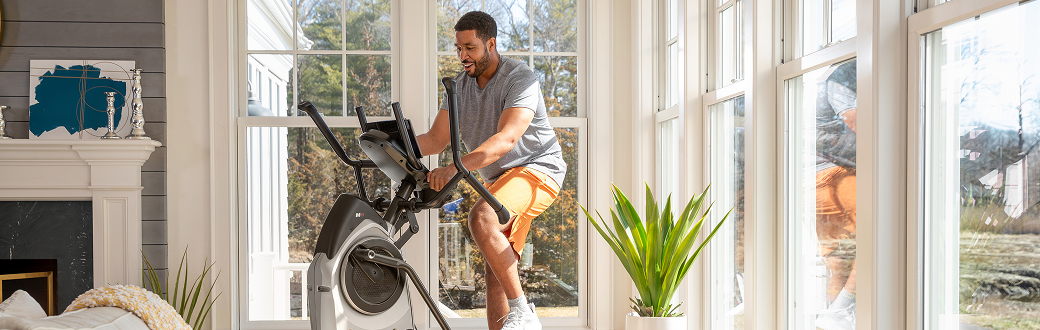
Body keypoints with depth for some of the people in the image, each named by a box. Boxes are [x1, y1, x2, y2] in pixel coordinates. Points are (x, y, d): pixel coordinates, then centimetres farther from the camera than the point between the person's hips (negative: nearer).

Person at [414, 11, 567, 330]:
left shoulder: (520, 78, -17)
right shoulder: (461, 85, 6)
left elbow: (505, 139, -31)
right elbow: (436, 138, 2)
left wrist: (455, 167, -43)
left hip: (537, 170, -8)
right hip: (498, 179, 8)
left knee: (481, 218, -32)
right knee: (495, 269, 3)